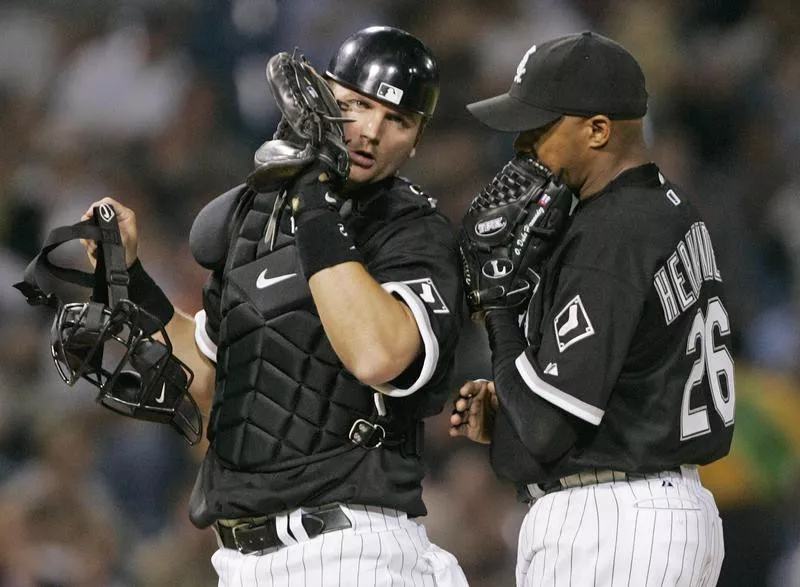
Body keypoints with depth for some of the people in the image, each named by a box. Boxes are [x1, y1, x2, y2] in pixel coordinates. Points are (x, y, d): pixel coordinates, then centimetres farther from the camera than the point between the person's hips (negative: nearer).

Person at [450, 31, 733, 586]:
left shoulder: (609, 239, -18)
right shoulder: (676, 215, 13)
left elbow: (549, 425, -20)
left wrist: (500, 306, -7)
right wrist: (505, 415, 11)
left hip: (604, 528, -10)